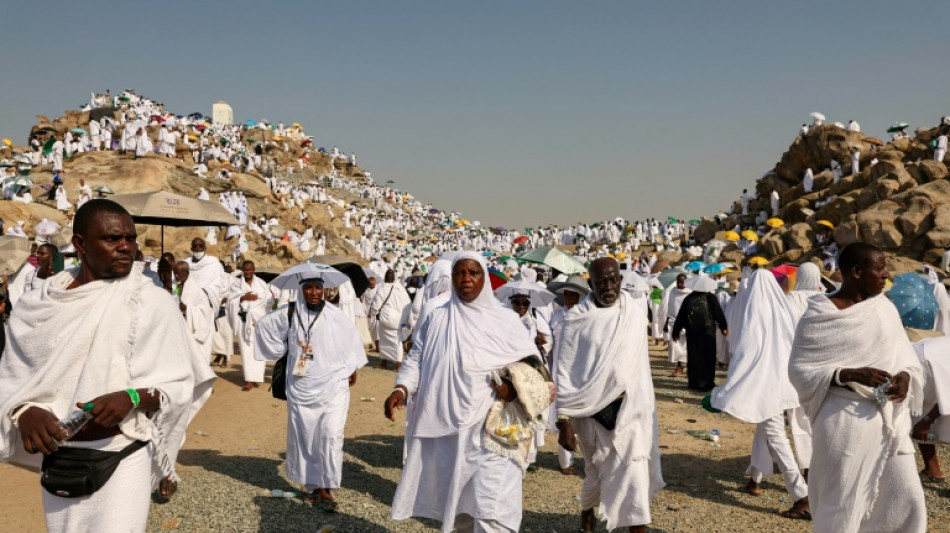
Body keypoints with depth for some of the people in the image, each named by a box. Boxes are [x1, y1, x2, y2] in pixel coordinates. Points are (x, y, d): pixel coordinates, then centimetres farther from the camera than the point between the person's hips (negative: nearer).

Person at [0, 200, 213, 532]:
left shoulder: (151, 302, -8)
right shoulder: (36, 307, 0)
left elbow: (179, 383, -5)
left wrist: (133, 397, -23)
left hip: (124, 460, -3)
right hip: (58, 463, 3)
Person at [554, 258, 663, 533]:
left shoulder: (635, 314, 0)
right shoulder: (577, 319, -9)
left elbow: (640, 366, 9)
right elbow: (564, 372, -9)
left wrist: (645, 410, 10)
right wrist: (563, 421, -13)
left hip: (628, 407, 2)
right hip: (591, 410, -2)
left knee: (634, 471, -2)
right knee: (598, 469, 14)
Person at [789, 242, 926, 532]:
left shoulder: (885, 307, 6)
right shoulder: (818, 316, -10)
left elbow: (904, 354, 12)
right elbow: (799, 369, -10)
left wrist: (905, 375, -11)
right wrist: (850, 374, -23)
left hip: (889, 419, 6)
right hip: (844, 421, -5)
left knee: (908, 501, 9)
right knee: (840, 506, 4)